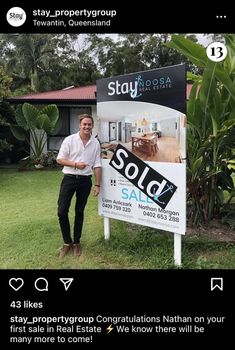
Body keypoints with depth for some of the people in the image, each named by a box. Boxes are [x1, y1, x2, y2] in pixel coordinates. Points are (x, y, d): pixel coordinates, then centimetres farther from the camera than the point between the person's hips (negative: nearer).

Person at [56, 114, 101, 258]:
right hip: (69, 178, -1)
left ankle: (76, 242, 23)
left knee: (80, 212, 9)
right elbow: (60, 159, -3)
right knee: (62, 211, -5)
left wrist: (97, 185, 1)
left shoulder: (96, 143, 3)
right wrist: (75, 164, -16)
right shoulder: (69, 140, -4)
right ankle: (67, 242, 13)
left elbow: (97, 165, 4)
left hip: (85, 180, 2)